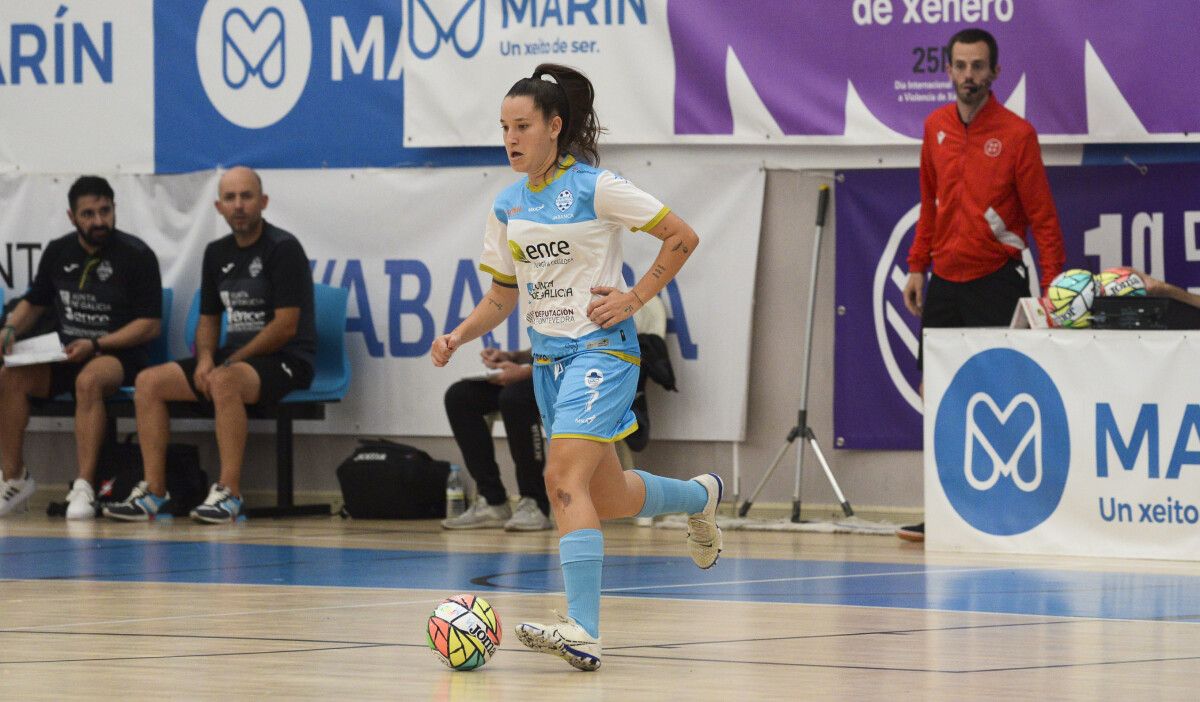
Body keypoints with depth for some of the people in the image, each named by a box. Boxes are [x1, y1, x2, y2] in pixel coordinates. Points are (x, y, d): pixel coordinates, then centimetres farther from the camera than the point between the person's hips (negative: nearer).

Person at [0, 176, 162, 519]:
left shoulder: (137, 255, -4)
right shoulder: (58, 252, 11)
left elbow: (151, 325, -8)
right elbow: (34, 302, 22)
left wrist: (95, 345, -18)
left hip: (119, 354, -5)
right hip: (64, 355, 5)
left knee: (89, 379, -39)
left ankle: (84, 487, -40)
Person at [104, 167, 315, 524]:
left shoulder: (283, 249, -10)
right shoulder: (217, 253, 13)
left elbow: (286, 326, -16)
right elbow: (209, 319, 19)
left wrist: (231, 362, -13)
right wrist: (205, 359, -3)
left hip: (285, 361, -8)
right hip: (236, 356, 8)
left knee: (224, 382, -38)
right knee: (149, 381, -6)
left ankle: (229, 492, -36)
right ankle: (153, 491, -9)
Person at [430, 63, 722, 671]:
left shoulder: (594, 187, -11)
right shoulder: (507, 207, 8)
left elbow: (683, 237, -6)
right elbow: (501, 295, 17)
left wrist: (635, 297, -13)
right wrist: (459, 336, 0)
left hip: (601, 348, -7)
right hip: (548, 357, 7)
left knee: (564, 481, -23)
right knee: (609, 499, 16)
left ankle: (582, 632, -27)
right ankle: (699, 495, 48)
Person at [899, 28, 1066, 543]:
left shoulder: (1016, 133, -8)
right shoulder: (935, 127, 8)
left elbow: (1042, 216, -7)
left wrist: (1053, 286, -13)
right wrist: (917, 265, 14)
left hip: (995, 283, -5)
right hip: (944, 283, 6)